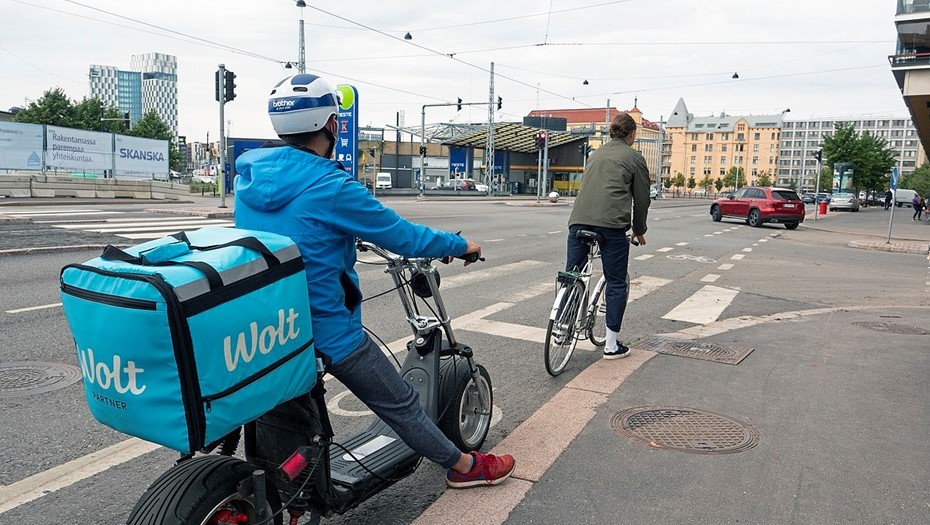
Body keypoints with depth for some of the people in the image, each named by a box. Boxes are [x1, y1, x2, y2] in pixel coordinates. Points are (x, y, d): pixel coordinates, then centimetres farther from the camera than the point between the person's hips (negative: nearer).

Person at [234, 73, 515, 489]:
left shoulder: (247, 173, 1)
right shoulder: (331, 188, -22)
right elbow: (403, 237, -13)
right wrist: (462, 246, 4)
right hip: (325, 331, -6)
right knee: (401, 403, 11)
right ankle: (464, 466, 30)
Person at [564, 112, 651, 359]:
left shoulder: (595, 154, 26)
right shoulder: (634, 158, 10)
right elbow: (642, 198, 11)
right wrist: (639, 230, 25)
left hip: (579, 220, 5)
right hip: (611, 224, -4)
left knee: (571, 275, 12)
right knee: (616, 283, 5)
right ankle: (612, 344, 9)